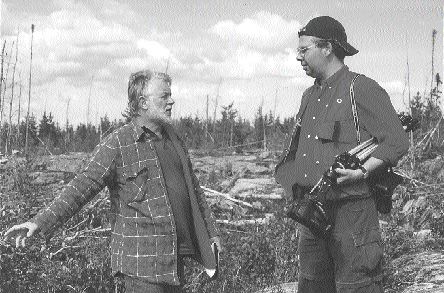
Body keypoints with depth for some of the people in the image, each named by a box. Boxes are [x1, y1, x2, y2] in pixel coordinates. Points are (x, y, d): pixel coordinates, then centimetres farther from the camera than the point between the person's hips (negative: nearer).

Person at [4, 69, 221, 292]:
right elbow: (83, 186, -16)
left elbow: (192, 187, 23)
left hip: (175, 255, 7)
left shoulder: (171, 136, 13)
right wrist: (40, 222, -26)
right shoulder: (118, 145, -9)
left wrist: (210, 230, 27)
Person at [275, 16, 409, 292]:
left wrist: (361, 172, -19)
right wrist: (288, 171, 8)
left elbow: (397, 141, -10)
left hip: (351, 209, -8)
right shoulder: (310, 96, 18)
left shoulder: (362, 88, -5)